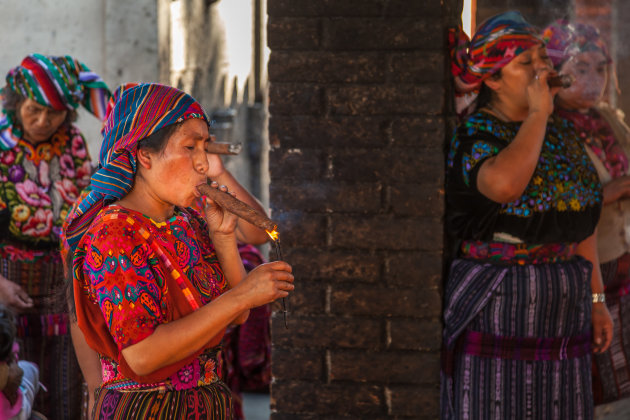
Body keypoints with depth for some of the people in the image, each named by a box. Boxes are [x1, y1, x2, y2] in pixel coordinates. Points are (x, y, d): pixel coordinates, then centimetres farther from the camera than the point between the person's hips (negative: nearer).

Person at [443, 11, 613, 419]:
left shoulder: (561, 132, 11)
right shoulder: (475, 137, -9)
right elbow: (503, 185, -33)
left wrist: (596, 299, 14)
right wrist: (538, 113, -20)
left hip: (563, 307, 6)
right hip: (497, 306, -6)